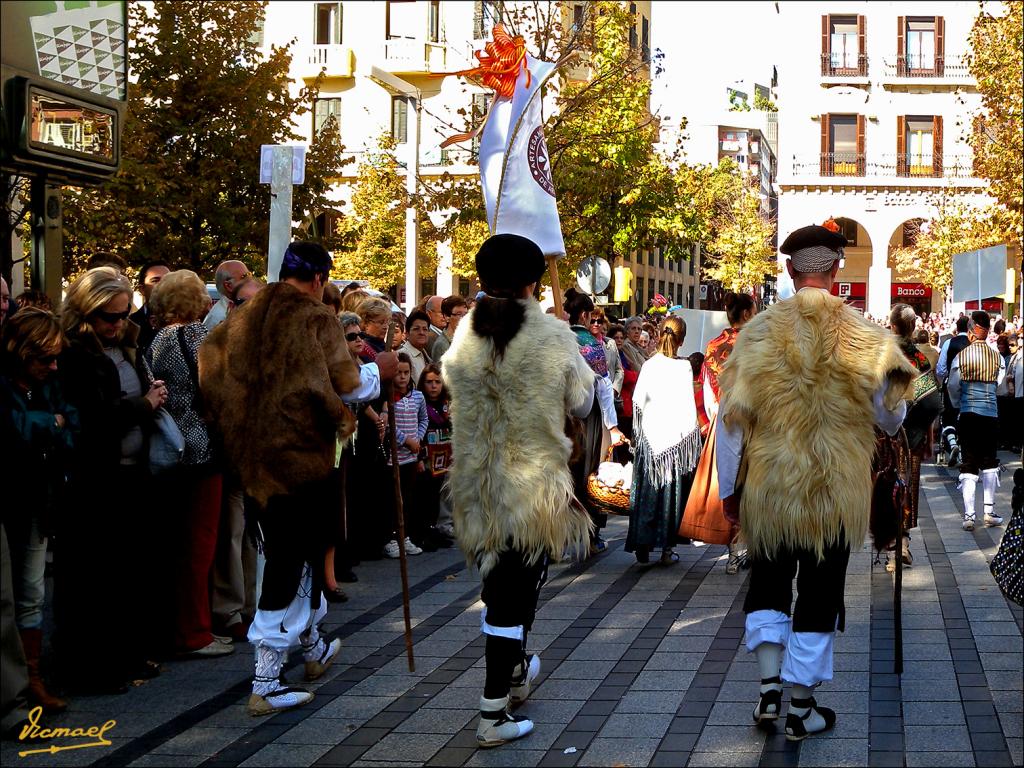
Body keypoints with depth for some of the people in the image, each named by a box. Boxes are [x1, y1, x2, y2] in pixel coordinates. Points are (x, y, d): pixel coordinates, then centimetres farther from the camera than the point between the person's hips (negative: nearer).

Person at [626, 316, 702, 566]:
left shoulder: (649, 365, -1)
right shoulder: (684, 366, -8)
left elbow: (637, 400, 1)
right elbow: (687, 405, -10)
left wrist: (638, 431, 13)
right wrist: (692, 431, 1)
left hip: (650, 435, 2)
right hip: (676, 434, -2)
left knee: (646, 490, 9)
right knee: (671, 492, 5)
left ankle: (642, 547, 8)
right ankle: (666, 548, 6)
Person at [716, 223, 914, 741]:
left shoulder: (759, 332, -7)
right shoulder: (860, 334, -8)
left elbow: (730, 417, -5)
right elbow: (890, 414, 1)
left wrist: (729, 487, 6)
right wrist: (893, 417, 25)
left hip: (769, 488, 1)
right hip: (838, 489, 0)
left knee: (768, 585, 18)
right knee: (820, 593, 9)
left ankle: (770, 686, 6)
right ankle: (802, 707, 14)